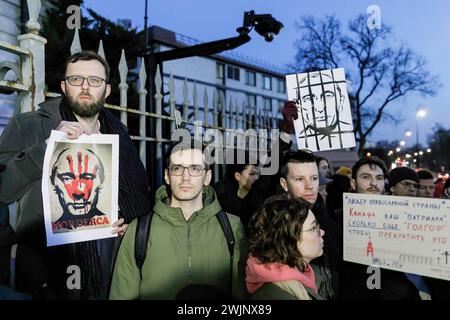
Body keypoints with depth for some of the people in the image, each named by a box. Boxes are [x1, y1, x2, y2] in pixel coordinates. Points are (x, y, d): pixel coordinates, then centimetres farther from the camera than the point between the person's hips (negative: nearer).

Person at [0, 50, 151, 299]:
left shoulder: (118, 133, 7)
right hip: (49, 266, -3)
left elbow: (140, 190, 14)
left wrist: (130, 218, -4)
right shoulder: (27, 126, -3)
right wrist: (48, 145, -23)